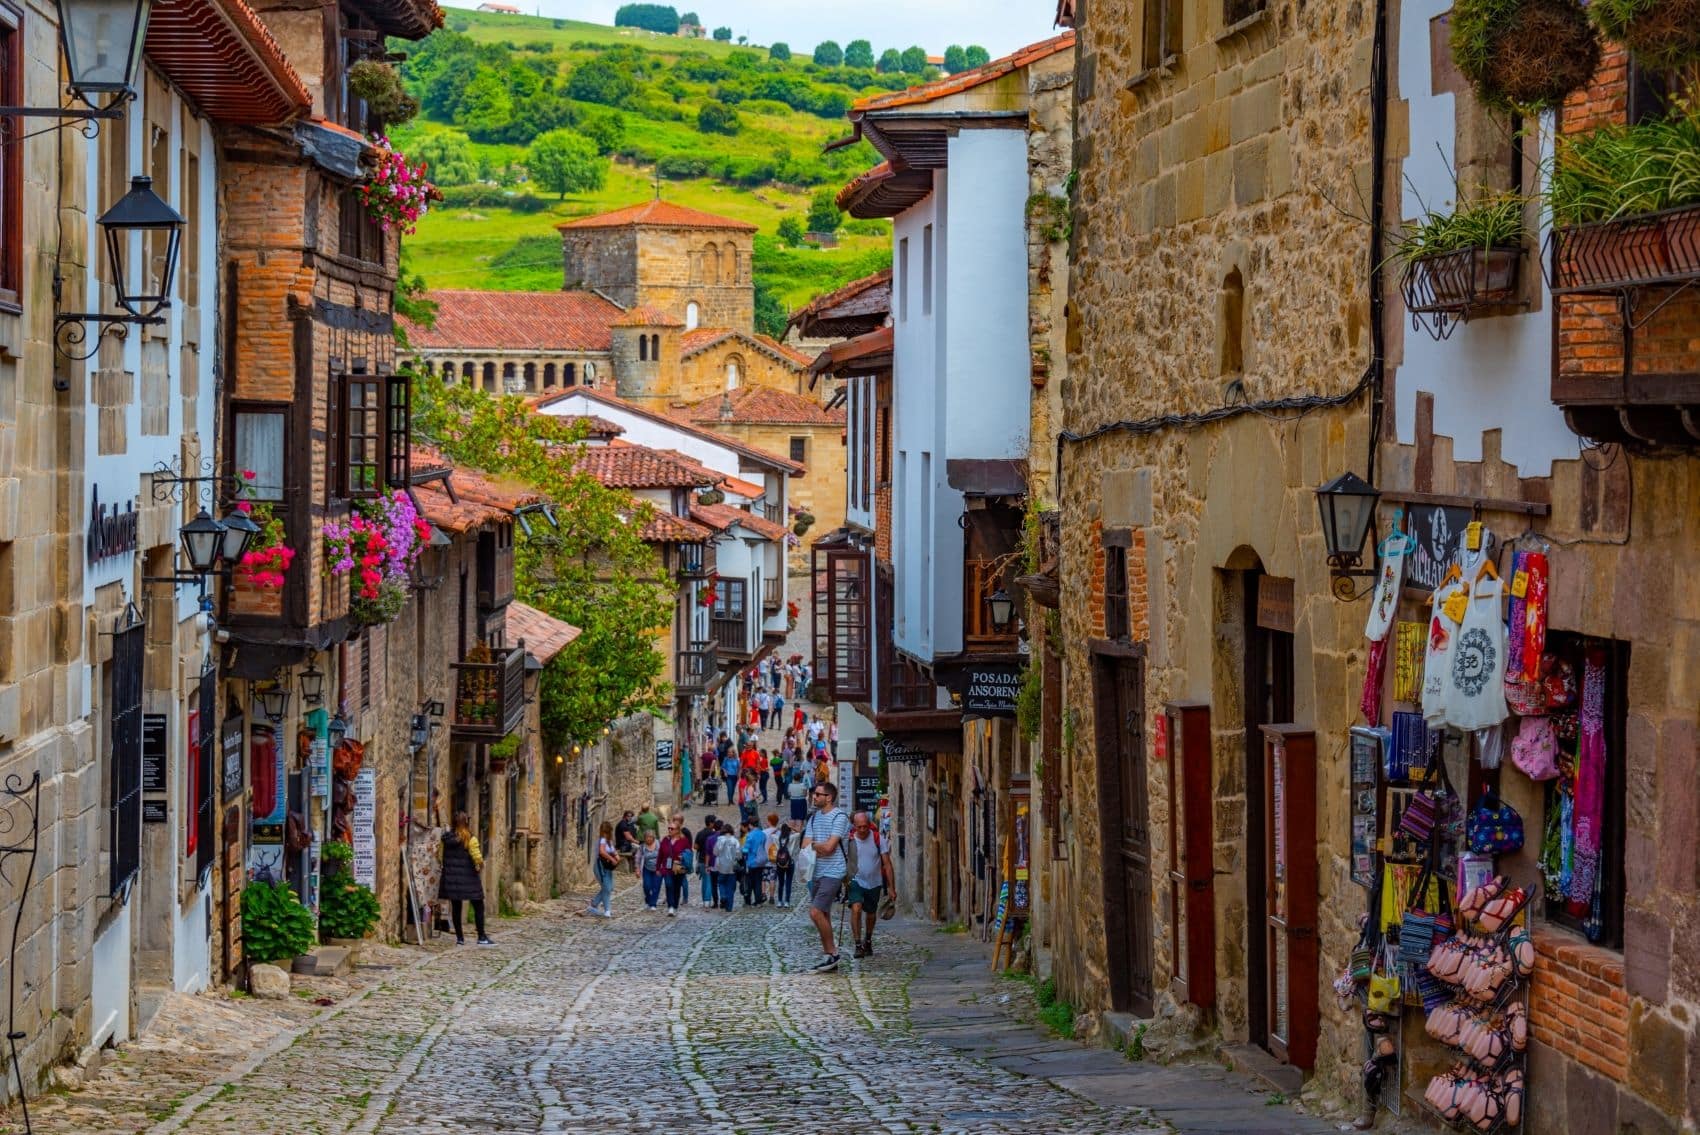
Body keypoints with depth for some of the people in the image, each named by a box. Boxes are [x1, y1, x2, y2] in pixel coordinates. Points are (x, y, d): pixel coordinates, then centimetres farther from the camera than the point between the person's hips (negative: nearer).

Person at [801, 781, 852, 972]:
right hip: (817, 873, 8)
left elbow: (829, 847, -16)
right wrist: (820, 848, -10)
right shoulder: (814, 818, 14)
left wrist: (813, 845, 0)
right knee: (823, 915, 10)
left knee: (816, 913, -16)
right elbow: (805, 847, 7)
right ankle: (828, 956, 16)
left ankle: (831, 952, -6)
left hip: (832, 873, -8)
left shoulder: (839, 817, -9)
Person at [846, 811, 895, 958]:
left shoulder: (878, 839, -10)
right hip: (856, 881, -1)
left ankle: (868, 941, 40)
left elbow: (887, 863, -7)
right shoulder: (849, 840, -10)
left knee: (871, 915, 15)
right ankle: (858, 945, -20)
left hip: (874, 883, 1)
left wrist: (891, 886, -10)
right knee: (856, 909, -23)